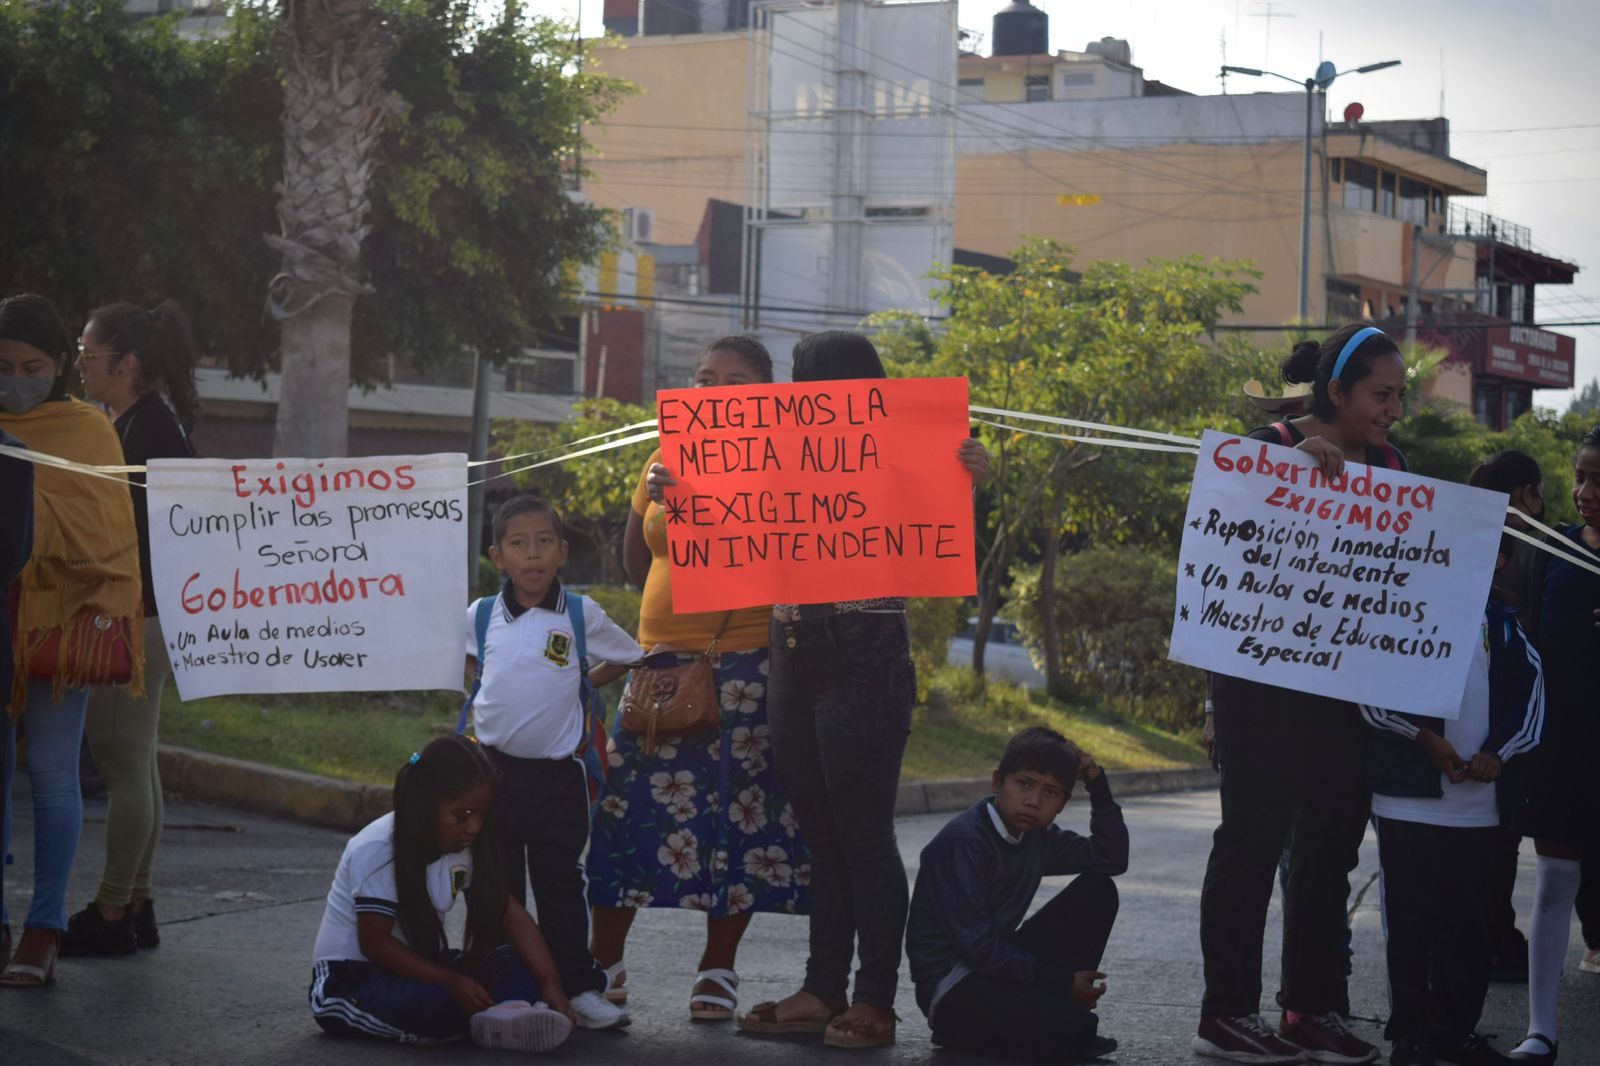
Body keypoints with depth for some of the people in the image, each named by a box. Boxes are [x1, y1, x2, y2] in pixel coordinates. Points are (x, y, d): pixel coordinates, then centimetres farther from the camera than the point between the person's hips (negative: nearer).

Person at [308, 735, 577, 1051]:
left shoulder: (463, 845, -1)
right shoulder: (377, 850, -21)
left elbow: (510, 915, -7)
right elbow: (375, 942, -22)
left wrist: (550, 983, -21)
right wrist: (451, 981, -29)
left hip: (415, 965, 7)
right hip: (350, 978, -7)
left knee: (513, 963, -17)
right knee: (441, 1004, -38)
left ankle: (513, 1015, -43)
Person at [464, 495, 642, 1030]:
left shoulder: (583, 617, -3)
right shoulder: (479, 618, 2)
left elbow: (635, 660, 8)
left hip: (557, 774, -2)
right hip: (494, 769, 2)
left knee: (560, 886, 1)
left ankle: (580, 988, 5)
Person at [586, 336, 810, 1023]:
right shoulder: (666, 462, 12)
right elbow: (636, 563, 22)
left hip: (746, 667, -4)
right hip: (663, 659, 4)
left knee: (740, 814, 0)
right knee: (628, 804, -1)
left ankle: (718, 968, 11)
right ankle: (603, 963, 8)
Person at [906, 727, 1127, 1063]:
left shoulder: (1038, 837, 5)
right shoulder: (962, 842, -20)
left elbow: (1112, 859, 11)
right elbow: (976, 946, -22)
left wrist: (1097, 784, 0)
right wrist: (1062, 983, -17)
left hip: (999, 961, 9)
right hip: (952, 985, -9)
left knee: (1098, 890, 1)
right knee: (1073, 1029, -29)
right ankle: (959, 1031, -5)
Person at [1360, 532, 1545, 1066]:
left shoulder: (1500, 621, 13)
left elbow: (1530, 687, 12)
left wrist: (1500, 753, -3)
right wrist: (1425, 738, -12)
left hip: (1479, 804, 4)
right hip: (1409, 796, -4)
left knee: (1469, 922, 8)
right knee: (1411, 920, 1)